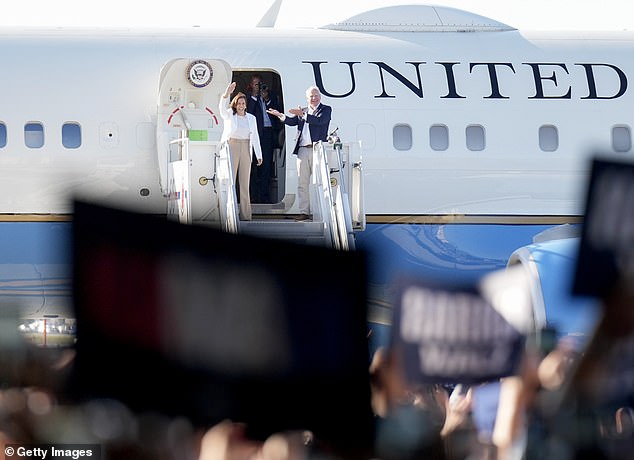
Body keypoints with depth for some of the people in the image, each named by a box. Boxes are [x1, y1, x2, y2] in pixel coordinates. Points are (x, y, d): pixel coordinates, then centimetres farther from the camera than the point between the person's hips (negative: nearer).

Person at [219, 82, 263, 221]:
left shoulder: (251, 118, 13)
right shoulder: (229, 115, 3)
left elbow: (255, 137, 10)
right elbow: (222, 107, -19)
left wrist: (259, 155, 4)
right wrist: (226, 94, -38)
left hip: (246, 149, 3)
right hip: (231, 147, -3)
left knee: (245, 182, 4)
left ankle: (245, 214, 6)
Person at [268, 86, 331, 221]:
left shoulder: (326, 109, 4)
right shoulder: (302, 111, 19)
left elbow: (320, 121, -14)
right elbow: (292, 121, 8)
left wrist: (303, 114, -19)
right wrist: (280, 115, -9)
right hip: (302, 150, 5)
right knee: (302, 183, 4)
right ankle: (304, 212, 8)